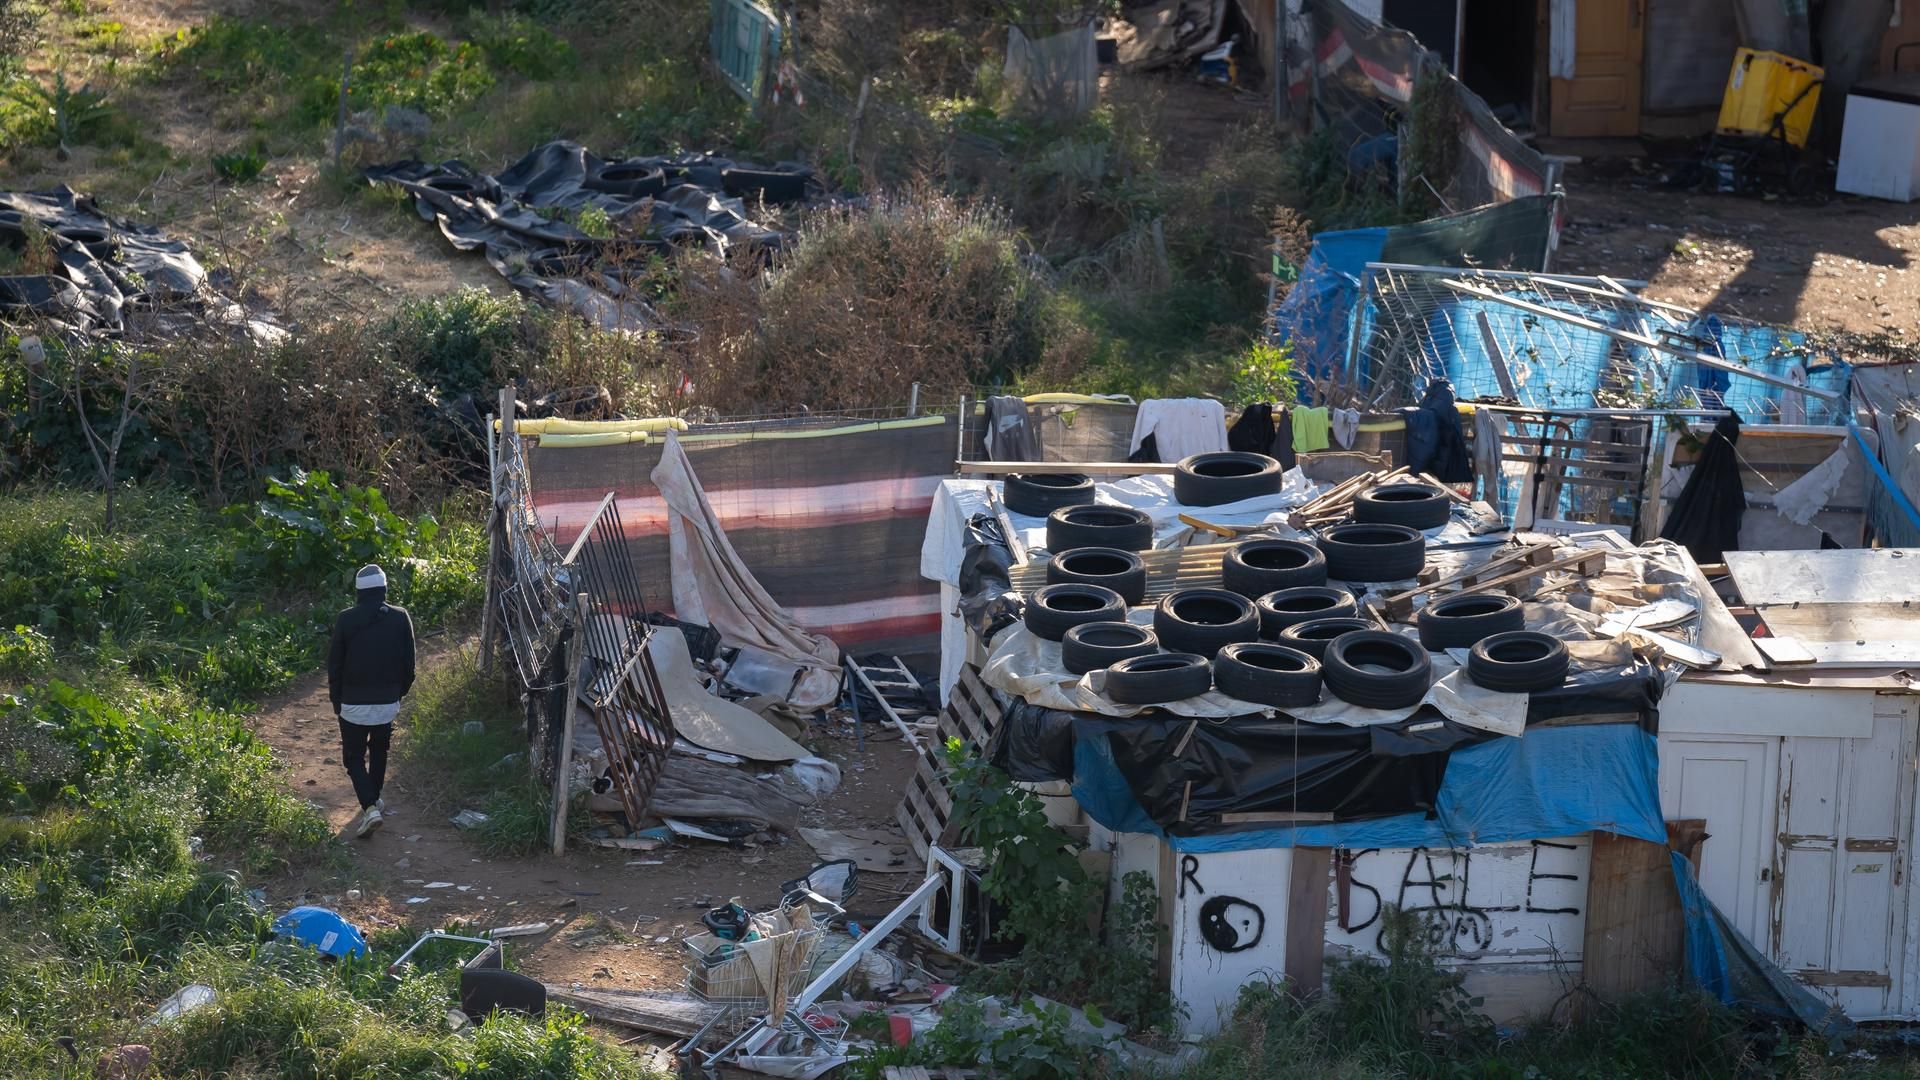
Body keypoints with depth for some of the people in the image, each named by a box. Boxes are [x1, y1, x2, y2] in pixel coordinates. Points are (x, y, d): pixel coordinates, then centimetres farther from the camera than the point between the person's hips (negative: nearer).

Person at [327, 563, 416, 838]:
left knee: (353, 757, 5)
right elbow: (408, 662, 2)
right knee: (379, 750, 24)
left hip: (354, 703, -3)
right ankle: (375, 799, 34)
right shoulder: (400, 618, -4)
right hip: (388, 702, 3)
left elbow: (334, 664, -3)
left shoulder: (346, 620, -9)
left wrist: (336, 701, 7)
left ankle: (370, 807, -13)